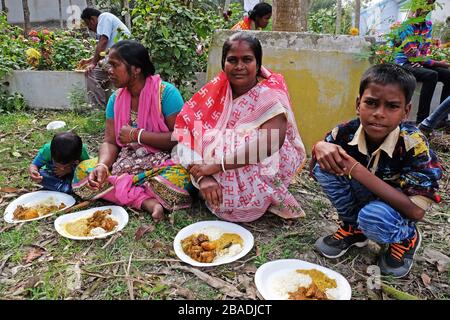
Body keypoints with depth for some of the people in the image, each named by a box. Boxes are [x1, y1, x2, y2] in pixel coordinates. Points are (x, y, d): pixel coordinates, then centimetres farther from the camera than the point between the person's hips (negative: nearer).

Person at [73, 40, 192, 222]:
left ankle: (122, 189, -12)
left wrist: (137, 135, -14)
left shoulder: (166, 93, -11)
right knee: (83, 171, -15)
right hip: (127, 162, 6)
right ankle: (147, 201, -20)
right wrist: (103, 165, -19)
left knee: (179, 178, -38)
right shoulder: (116, 98, 7)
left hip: (161, 163, -5)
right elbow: (110, 142, 3)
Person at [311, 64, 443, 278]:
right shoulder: (346, 132, -19)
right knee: (324, 166, -19)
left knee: (372, 216, -37)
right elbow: (316, 171, -5)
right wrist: (320, 147, -31)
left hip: (395, 212, -3)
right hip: (362, 200, 4)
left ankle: (406, 239, 2)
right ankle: (353, 228, 2)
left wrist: (356, 169, -37)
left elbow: (416, 210, -33)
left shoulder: (414, 145, -28)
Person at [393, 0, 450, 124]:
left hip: (419, 62, 7)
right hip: (403, 64, -7)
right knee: (431, 75, -32)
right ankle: (421, 121, -32)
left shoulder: (428, 25, 10)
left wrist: (419, 61, -14)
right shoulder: (406, 27, -13)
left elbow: (425, 49, 10)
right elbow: (413, 56, -18)